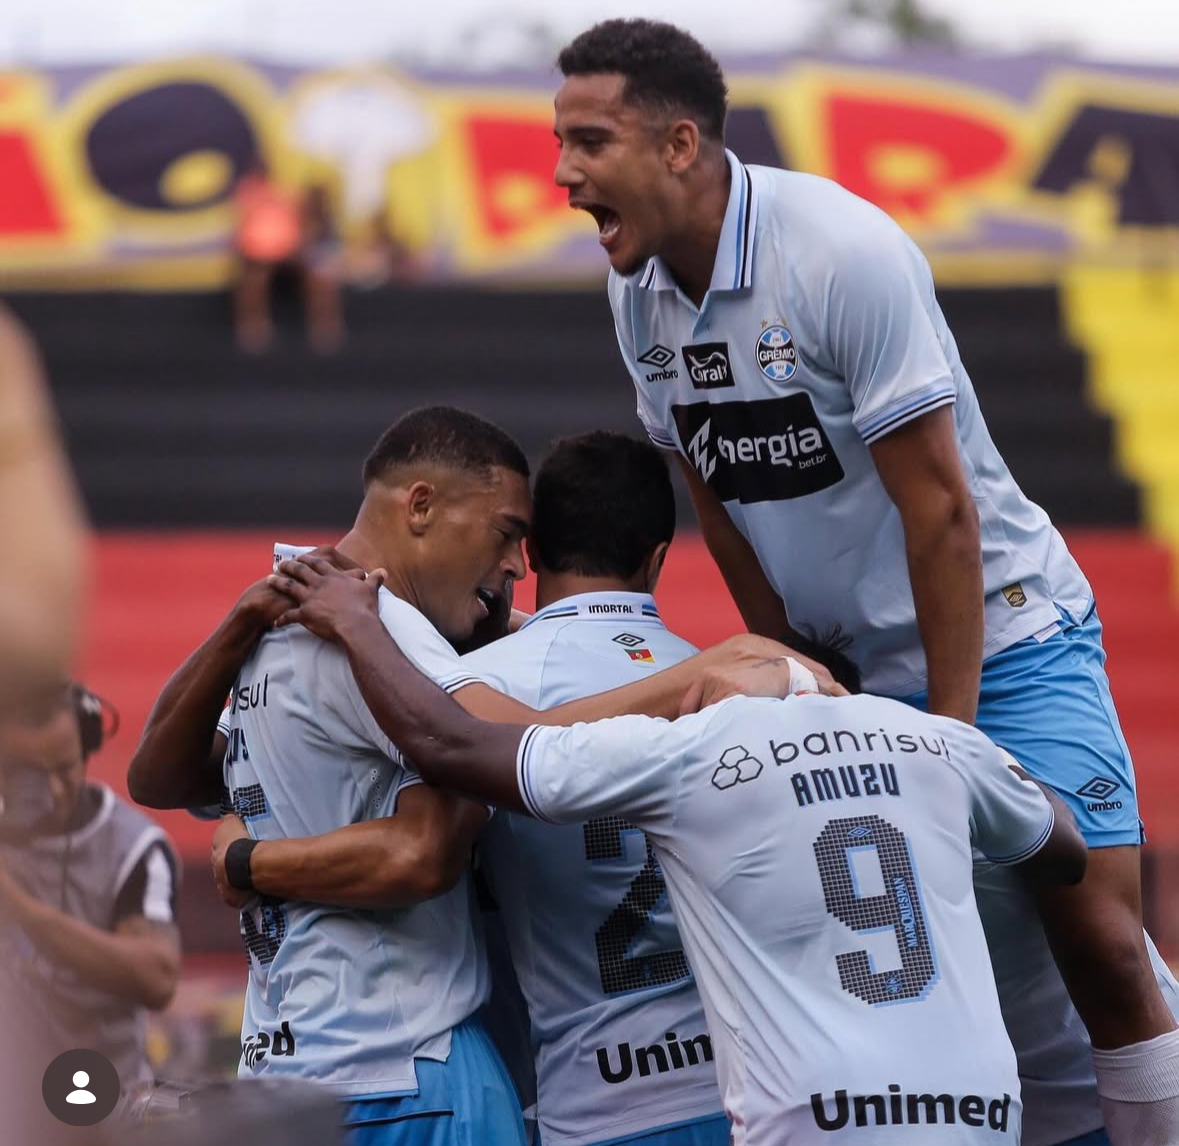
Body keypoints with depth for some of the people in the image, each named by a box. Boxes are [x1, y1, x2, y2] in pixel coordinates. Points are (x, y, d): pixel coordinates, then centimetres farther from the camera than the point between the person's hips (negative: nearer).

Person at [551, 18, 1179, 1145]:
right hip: (848, 672, 6)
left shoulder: (843, 253, -22)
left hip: (1001, 634, -6)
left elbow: (939, 507, -21)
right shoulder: (638, 292, -2)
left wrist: (953, 731, -18)